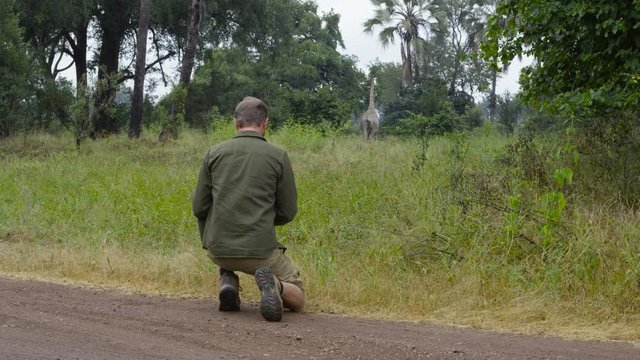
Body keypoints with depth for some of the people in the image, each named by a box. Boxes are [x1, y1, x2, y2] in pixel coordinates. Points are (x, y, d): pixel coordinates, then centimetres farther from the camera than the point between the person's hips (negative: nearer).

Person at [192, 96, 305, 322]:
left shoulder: (215, 153, 3)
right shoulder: (278, 156, -2)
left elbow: (199, 207, 5)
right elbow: (288, 212, 3)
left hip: (218, 249, 3)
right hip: (260, 250, -3)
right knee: (297, 300, 18)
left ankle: (228, 281, 7)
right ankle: (273, 286, -17)